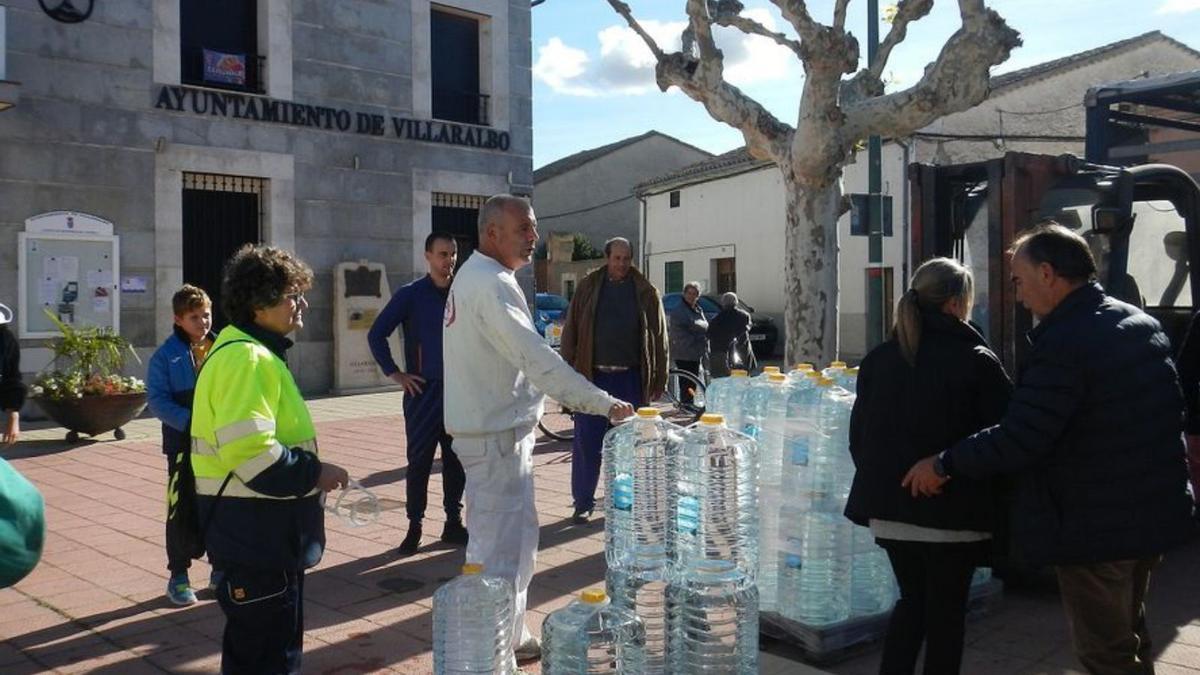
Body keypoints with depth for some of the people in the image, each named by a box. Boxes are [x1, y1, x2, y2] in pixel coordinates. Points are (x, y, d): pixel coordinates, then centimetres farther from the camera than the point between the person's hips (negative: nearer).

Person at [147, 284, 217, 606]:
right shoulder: (167, 354, -7)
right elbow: (157, 399, -10)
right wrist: (190, 422, -22)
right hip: (184, 444, -3)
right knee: (182, 509, 3)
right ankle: (178, 575, 16)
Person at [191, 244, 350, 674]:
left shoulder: (255, 350, 14)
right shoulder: (246, 357, -20)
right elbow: (249, 453, -29)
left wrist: (308, 471, 13)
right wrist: (313, 473, -18)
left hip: (267, 531, 11)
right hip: (255, 533, -11)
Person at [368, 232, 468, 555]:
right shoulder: (410, 295, -3)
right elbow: (376, 334, -3)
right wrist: (395, 374, -6)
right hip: (423, 391, -3)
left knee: (456, 459, 9)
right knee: (419, 460, 1)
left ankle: (453, 522, 20)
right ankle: (414, 526, 11)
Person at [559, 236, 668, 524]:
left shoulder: (645, 292, 3)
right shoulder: (587, 289, 3)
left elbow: (658, 337, 5)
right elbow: (571, 333, 2)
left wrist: (658, 379, 0)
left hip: (630, 379, 1)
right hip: (593, 376, 0)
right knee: (585, 443, 1)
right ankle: (583, 503, 13)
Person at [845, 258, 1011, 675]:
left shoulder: (879, 358, 3)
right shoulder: (977, 362, -11)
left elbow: (859, 435, 8)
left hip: (891, 506, 5)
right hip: (954, 510, -5)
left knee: (911, 600, 20)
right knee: (946, 610, 10)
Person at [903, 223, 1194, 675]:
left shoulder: (1064, 342, -25)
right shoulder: (1142, 323, 5)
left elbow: (1016, 441, -27)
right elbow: (1174, 414, 15)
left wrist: (942, 465, -14)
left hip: (1095, 528, -9)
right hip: (1155, 514, 9)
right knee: (1128, 633, 26)